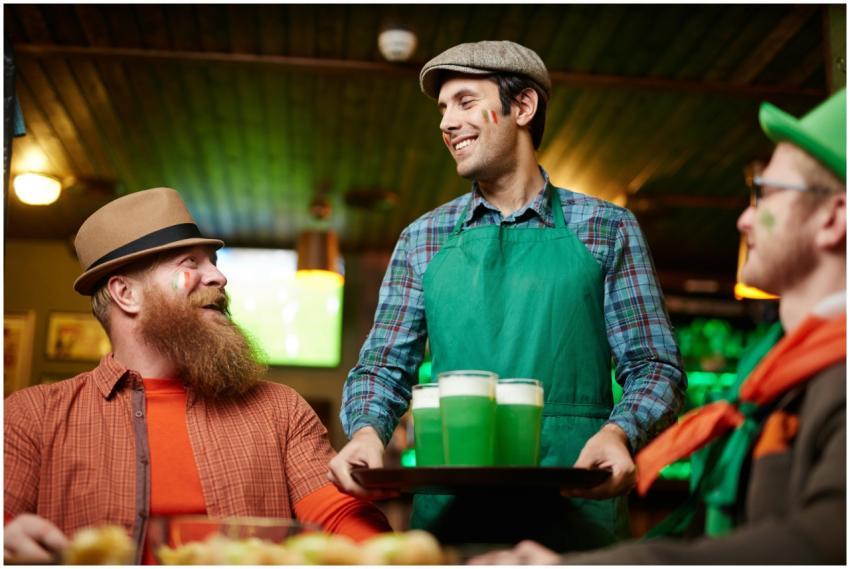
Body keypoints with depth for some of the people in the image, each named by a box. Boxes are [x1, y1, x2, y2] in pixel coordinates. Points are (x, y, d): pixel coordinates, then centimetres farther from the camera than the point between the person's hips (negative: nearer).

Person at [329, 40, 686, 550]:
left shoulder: (608, 229, 4)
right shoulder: (422, 240, 10)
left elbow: (654, 367, 2)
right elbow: (384, 366, 10)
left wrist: (618, 433, -18)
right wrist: (367, 431, -11)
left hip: (576, 506, -1)